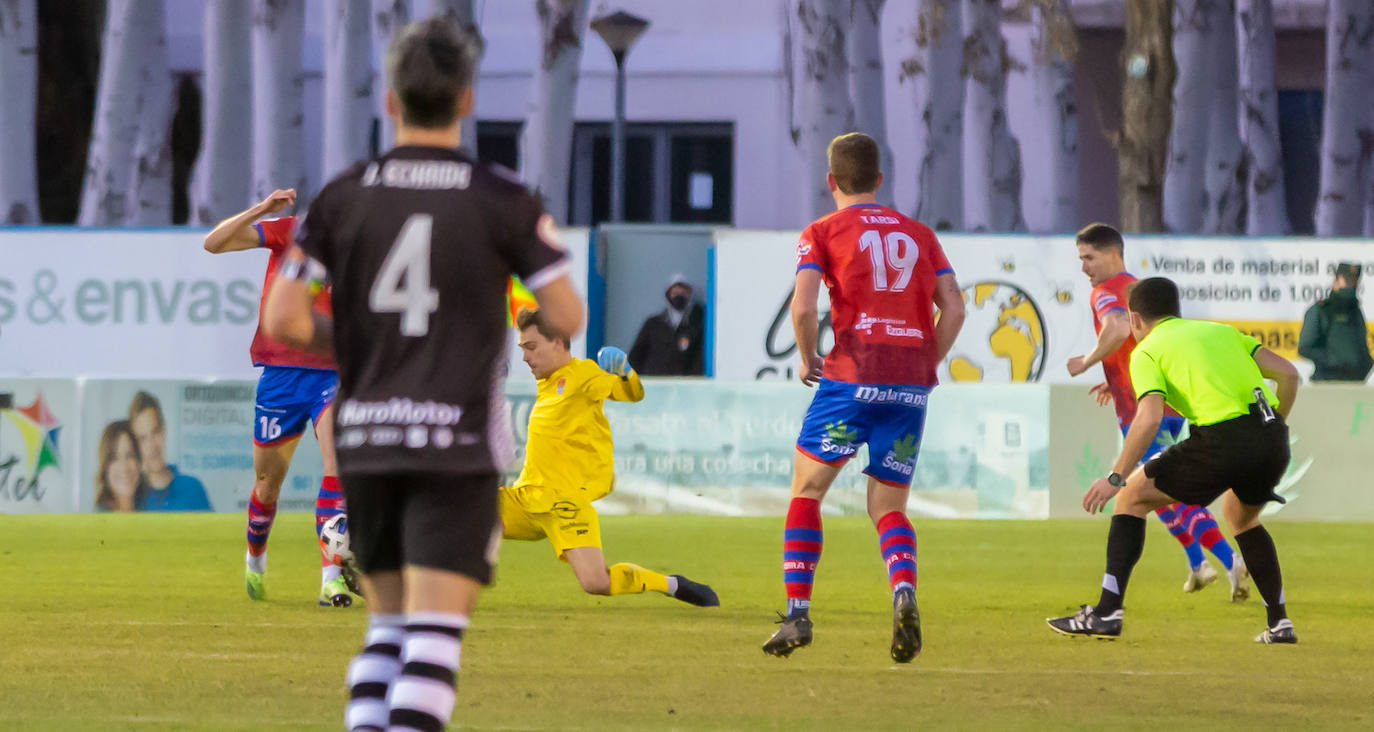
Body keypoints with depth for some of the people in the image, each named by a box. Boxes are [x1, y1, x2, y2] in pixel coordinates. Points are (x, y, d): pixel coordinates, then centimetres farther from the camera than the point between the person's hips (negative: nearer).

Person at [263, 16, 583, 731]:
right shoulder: (502, 199, -4)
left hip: (365, 438, 3)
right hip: (458, 444, -3)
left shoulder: (344, 196, 3)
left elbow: (283, 319, -1)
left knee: (387, 625, 17)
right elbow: (566, 318, -3)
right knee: (435, 632, -7)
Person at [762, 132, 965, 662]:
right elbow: (953, 308, 7)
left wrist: (807, 359, 6)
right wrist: (925, 368, 15)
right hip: (911, 388, 3)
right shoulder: (919, 234, 16)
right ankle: (904, 592, -18)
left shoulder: (823, 232, 5)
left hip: (852, 376, -3)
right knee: (888, 508, 11)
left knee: (806, 491, 11)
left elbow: (803, 306, -9)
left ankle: (798, 614, 1)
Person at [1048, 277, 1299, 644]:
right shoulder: (1221, 331, 26)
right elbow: (1287, 373, 17)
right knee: (1242, 516, 34)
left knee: (1132, 497, 13)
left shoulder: (1147, 351, 9)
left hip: (1223, 439, -5)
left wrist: (1115, 478, -3)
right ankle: (1279, 623, 26)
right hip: (1273, 438, 5)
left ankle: (1107, 612, 5)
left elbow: (1149, 418, -8)